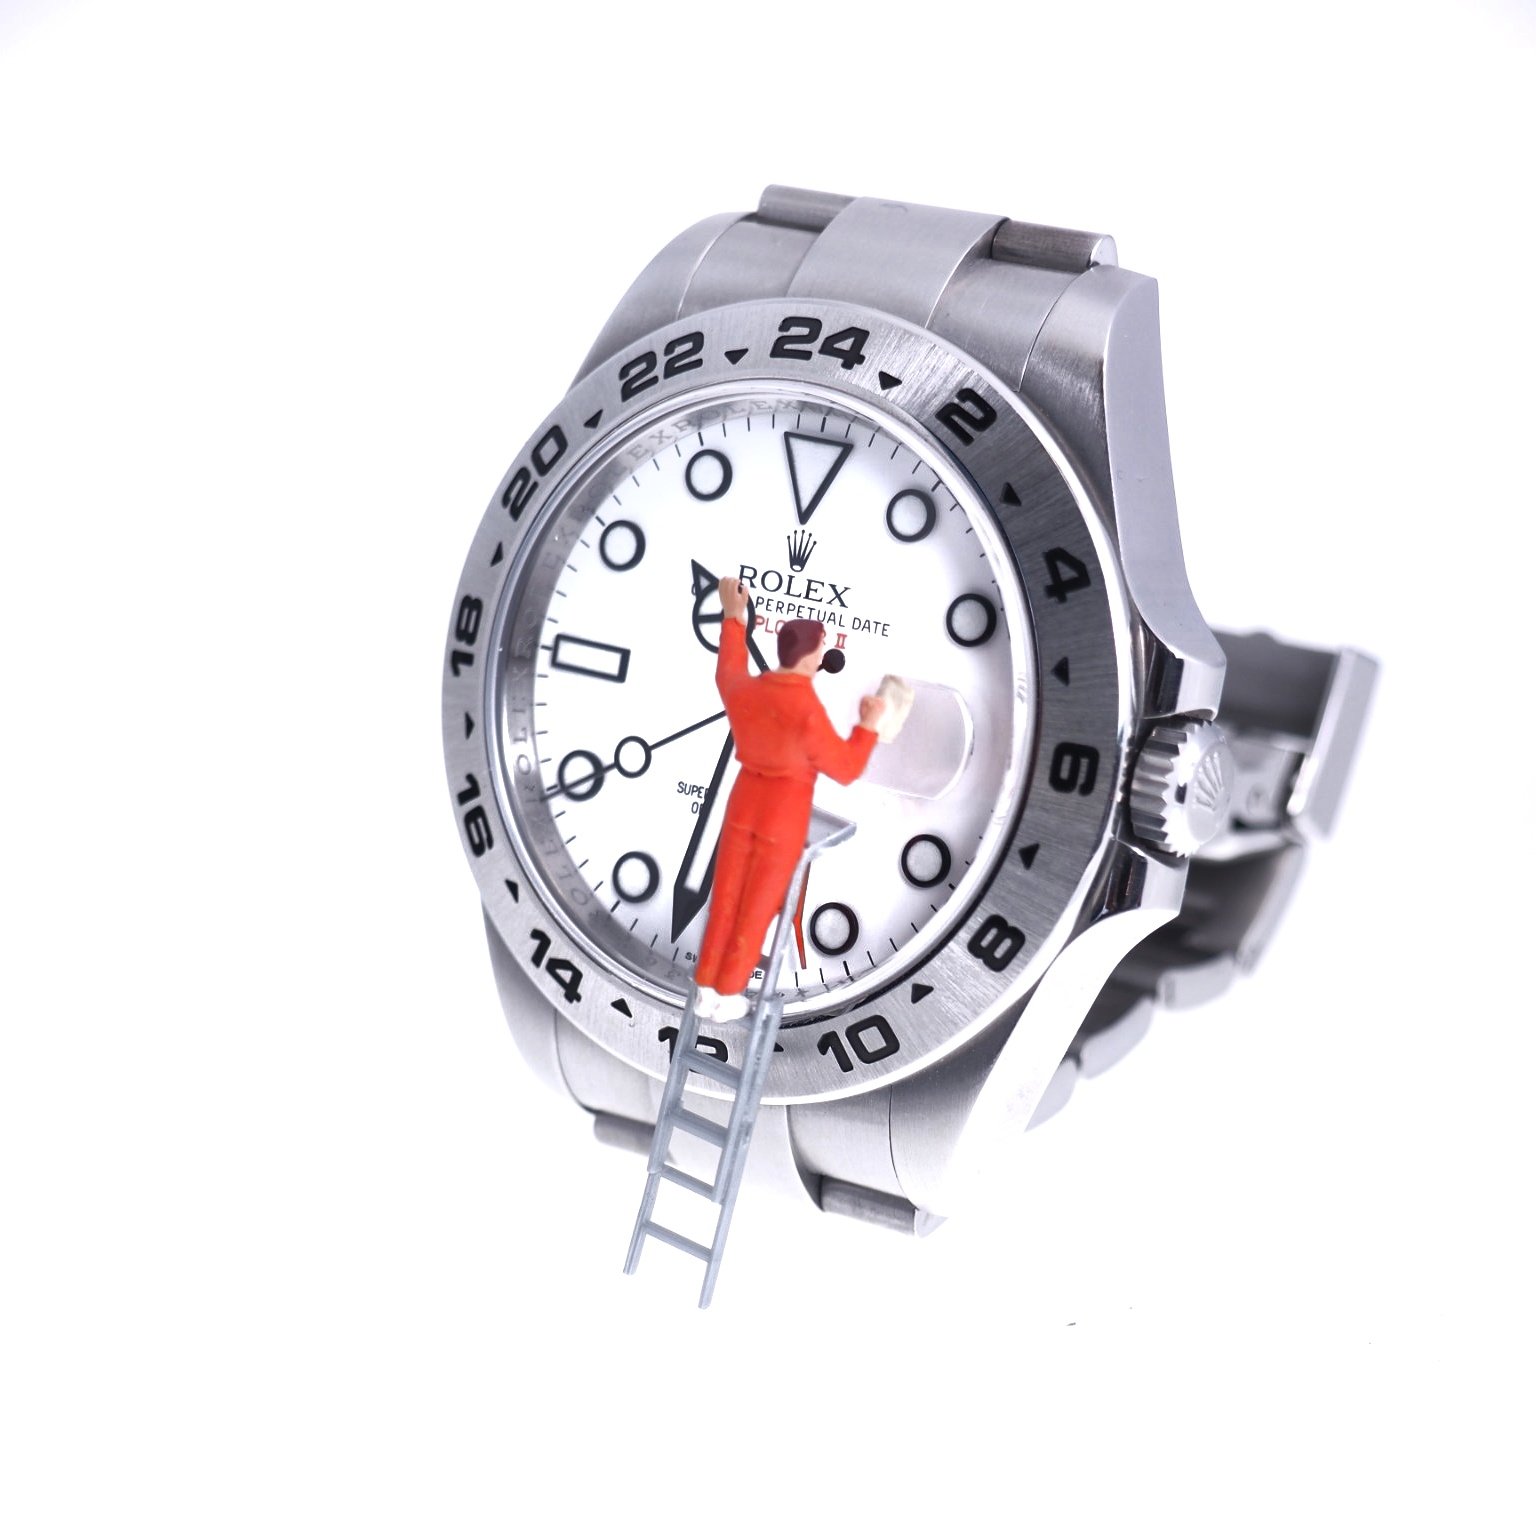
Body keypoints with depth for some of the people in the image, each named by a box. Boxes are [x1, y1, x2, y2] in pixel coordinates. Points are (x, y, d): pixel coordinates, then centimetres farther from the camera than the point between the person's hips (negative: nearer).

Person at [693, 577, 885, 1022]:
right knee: (757, 908, 9)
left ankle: (705, 991, 23)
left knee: (725, 898, 15)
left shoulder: (743, 690, -6)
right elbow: (846, 769, -16)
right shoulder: (807, 711, -26)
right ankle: (727, 997, 20)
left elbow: (728, 671, 21)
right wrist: (867, 725, -4)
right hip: (783, 816, -6)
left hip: (743, 802, 6)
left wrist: (734, 616, 27)